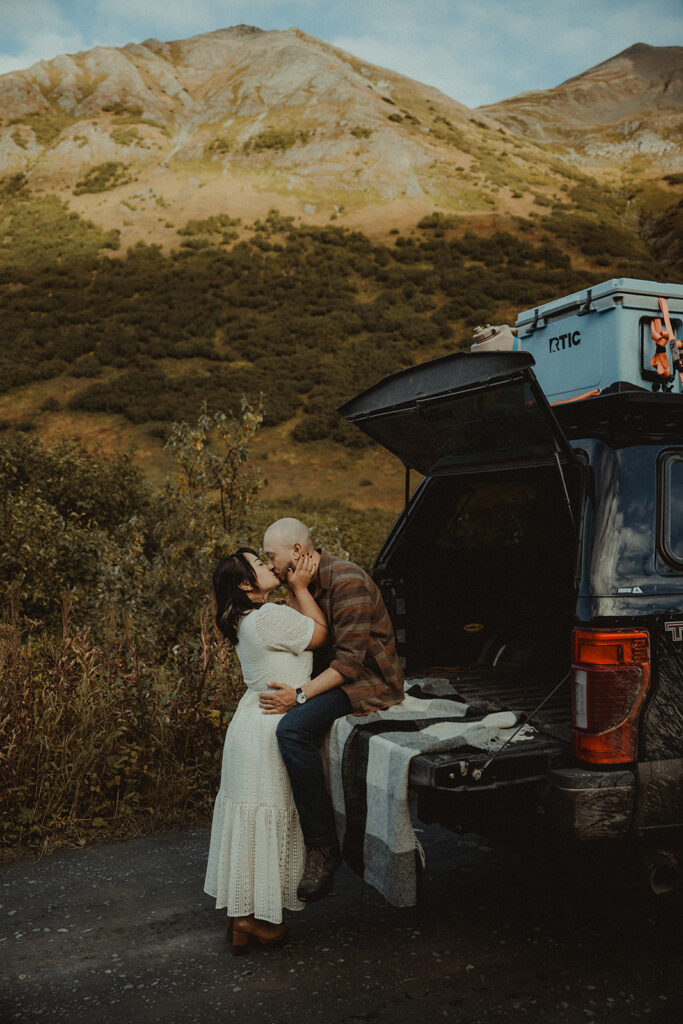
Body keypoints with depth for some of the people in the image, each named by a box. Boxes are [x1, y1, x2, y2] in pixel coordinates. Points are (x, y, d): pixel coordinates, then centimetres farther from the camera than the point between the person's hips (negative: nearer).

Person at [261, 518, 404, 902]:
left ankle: (323, 847, -22)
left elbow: (350, 659, -26)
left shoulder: (346, 581, -20)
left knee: (292, 728, -31)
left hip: (369, 681, -10)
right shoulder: (308, 584, 10)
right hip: (334, 675, 11)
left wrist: (301, 695, -30)